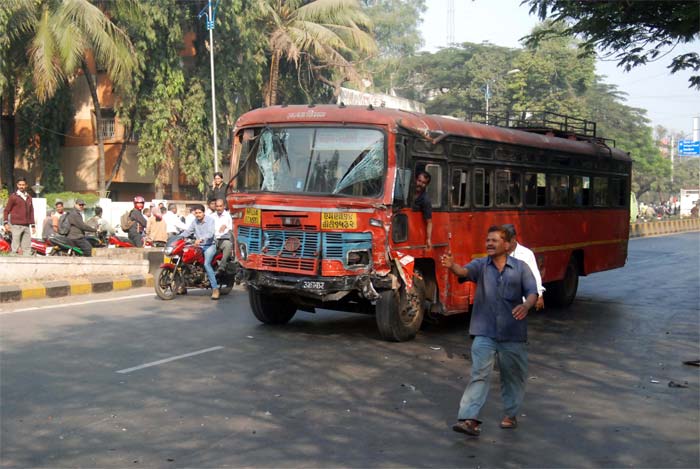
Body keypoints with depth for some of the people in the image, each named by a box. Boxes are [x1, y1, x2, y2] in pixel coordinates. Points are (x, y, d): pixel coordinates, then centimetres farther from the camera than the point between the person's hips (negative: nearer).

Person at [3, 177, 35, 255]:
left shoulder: (29, 197, 16)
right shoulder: (13, 196, 2)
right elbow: (6, 210, 1)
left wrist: (33, 225, 17)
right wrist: (6, 223, -7)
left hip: (26, 226, 5)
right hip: (16, 225, -5)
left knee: (27, 246, 4)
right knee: (16, 247, -8)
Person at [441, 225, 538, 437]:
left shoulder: (520, 267, 2)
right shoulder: (481, 265, 2)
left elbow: (532, 292, -4)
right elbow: (464, 271, -18)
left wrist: (526, 305, -28)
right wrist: (452, 266, -42)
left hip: (513, 334, 1)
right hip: (484, 332, -1)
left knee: (513, 375, 14)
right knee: (479, 374, -8)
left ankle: (511, 414, 32)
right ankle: (469, 419, -12)